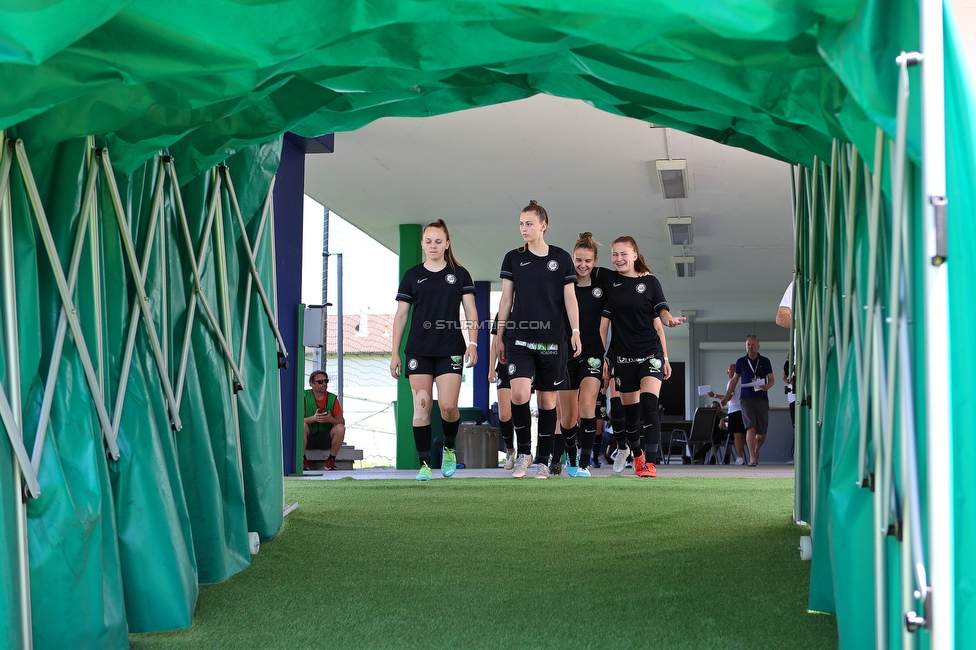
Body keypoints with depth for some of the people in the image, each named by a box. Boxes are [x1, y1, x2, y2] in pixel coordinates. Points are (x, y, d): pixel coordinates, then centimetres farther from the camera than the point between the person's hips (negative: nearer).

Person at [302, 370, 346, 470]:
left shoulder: (333, 398, 2)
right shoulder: (305, 396, -4)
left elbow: (342, 421, -3)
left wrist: (331, 419, -26)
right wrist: (313, 418, -32)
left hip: (326, 439, 2)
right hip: (309, 438, -2)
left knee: (340, 428, -25)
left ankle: (331, 460, -9)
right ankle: (302, 461, -19)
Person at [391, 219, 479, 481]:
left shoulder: (459, 274, 8)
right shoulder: (412, 276, 9)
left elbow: (470, 312, 5)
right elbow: (400, 316, 10)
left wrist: (472, 343, -8)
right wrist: (395, 354, 5)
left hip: (450, 349, -1)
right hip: (418, 350, 1)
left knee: (448, 405, -11)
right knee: (421, 406, -3)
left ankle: (449, 449, 17)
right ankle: (424, 464, 2)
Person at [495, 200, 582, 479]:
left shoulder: (561, 258, 6)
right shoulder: (513, 258, 8)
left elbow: (569, 298, 7)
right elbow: (506, 299, 10)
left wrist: (575, 331, -4)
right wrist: (499, 338, 8)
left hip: (552, 340, 0)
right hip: (519, 338, 0)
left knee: (548, 398, 4)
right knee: (519, 393, -17)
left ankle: (543, 460, 13)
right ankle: (523, 452, 2)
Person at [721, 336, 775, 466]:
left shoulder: (765, 361, 7)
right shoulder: (741, 362, 7)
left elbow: (772, 380, 9)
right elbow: (734, 379, 16)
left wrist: (767, 386, -14)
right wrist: (727, 396, 10)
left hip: (762, 399, 1)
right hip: (746, 399, -1)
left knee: (761, 433, 4)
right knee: (751, 428, -19)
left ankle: (756, 451, 34)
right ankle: (752, 458, -18)